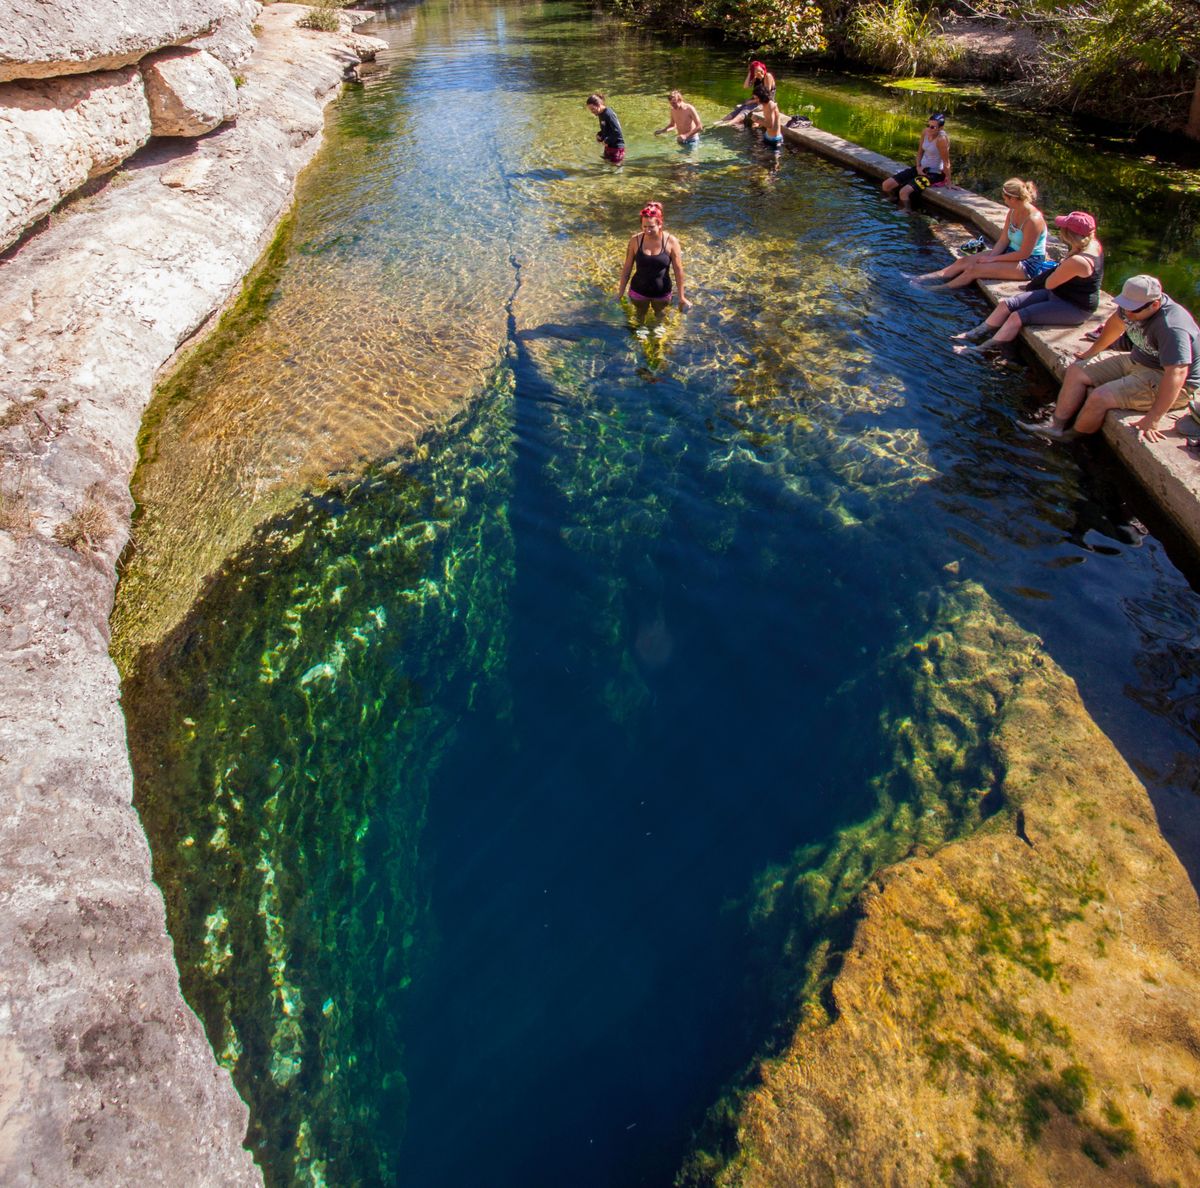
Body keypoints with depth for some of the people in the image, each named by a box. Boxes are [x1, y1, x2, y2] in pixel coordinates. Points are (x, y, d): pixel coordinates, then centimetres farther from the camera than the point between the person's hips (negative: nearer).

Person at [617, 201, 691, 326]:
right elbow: (627, 268, -5)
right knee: (640, 318, 24)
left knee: (659, 316, 27)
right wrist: (621, 291, 1)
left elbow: (678, 270, -12)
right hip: (638, 291, 1)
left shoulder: (671, 242, -20)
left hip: (662, 292, 0)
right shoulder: (635, 240, -16)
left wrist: (681, 297, -8)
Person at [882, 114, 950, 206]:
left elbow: (946, 163, -19)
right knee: (886, 185, 1)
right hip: (921, 169, 8)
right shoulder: (925, 132, -2)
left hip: (935, 174, -8)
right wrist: (918, 167, -2)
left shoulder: (942, 139, -23)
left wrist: (948, 182, -17)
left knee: (904, 191, -29)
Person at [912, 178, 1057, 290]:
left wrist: (992, 259, -19)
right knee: (964, 261, -3)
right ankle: (925, 278, -3)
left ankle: (941, 289, -8)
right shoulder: (1013, 212, 1)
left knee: (974, 269, -20)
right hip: (1012, 252, 9)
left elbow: (1024, 253, -24)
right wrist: (990, 257, -15)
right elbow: (1003, 240, 2)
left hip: (1029, 263, -9)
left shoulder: (1033, 220, -25)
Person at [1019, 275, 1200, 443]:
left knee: (1100, 397, -26)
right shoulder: (1134, 303, -8)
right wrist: (1092, 351, 27)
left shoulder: (1171, 328, -32)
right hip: (1135, 362, 10)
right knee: (1077, 370, 4)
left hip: (1164, 382, -9)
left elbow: (1177, 373, -37)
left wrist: (1153, 420, -41)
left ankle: (1073, 438, 0)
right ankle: (1056, 425, -1)